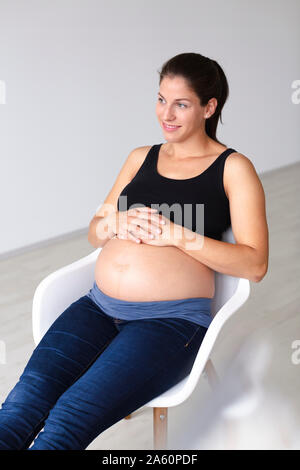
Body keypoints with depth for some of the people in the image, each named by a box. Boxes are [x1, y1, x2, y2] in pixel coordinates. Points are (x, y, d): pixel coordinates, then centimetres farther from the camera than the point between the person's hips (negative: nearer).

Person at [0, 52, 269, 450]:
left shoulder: (233, 168, 5)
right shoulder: (141, 158, 20)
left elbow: (255, 264, -4)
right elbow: (94, 233, 23)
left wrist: (177, 235, -12)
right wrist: (116, 223, -2)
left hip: (170, 320, -5)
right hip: (99, 306, 5)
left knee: (67, 423, -25)